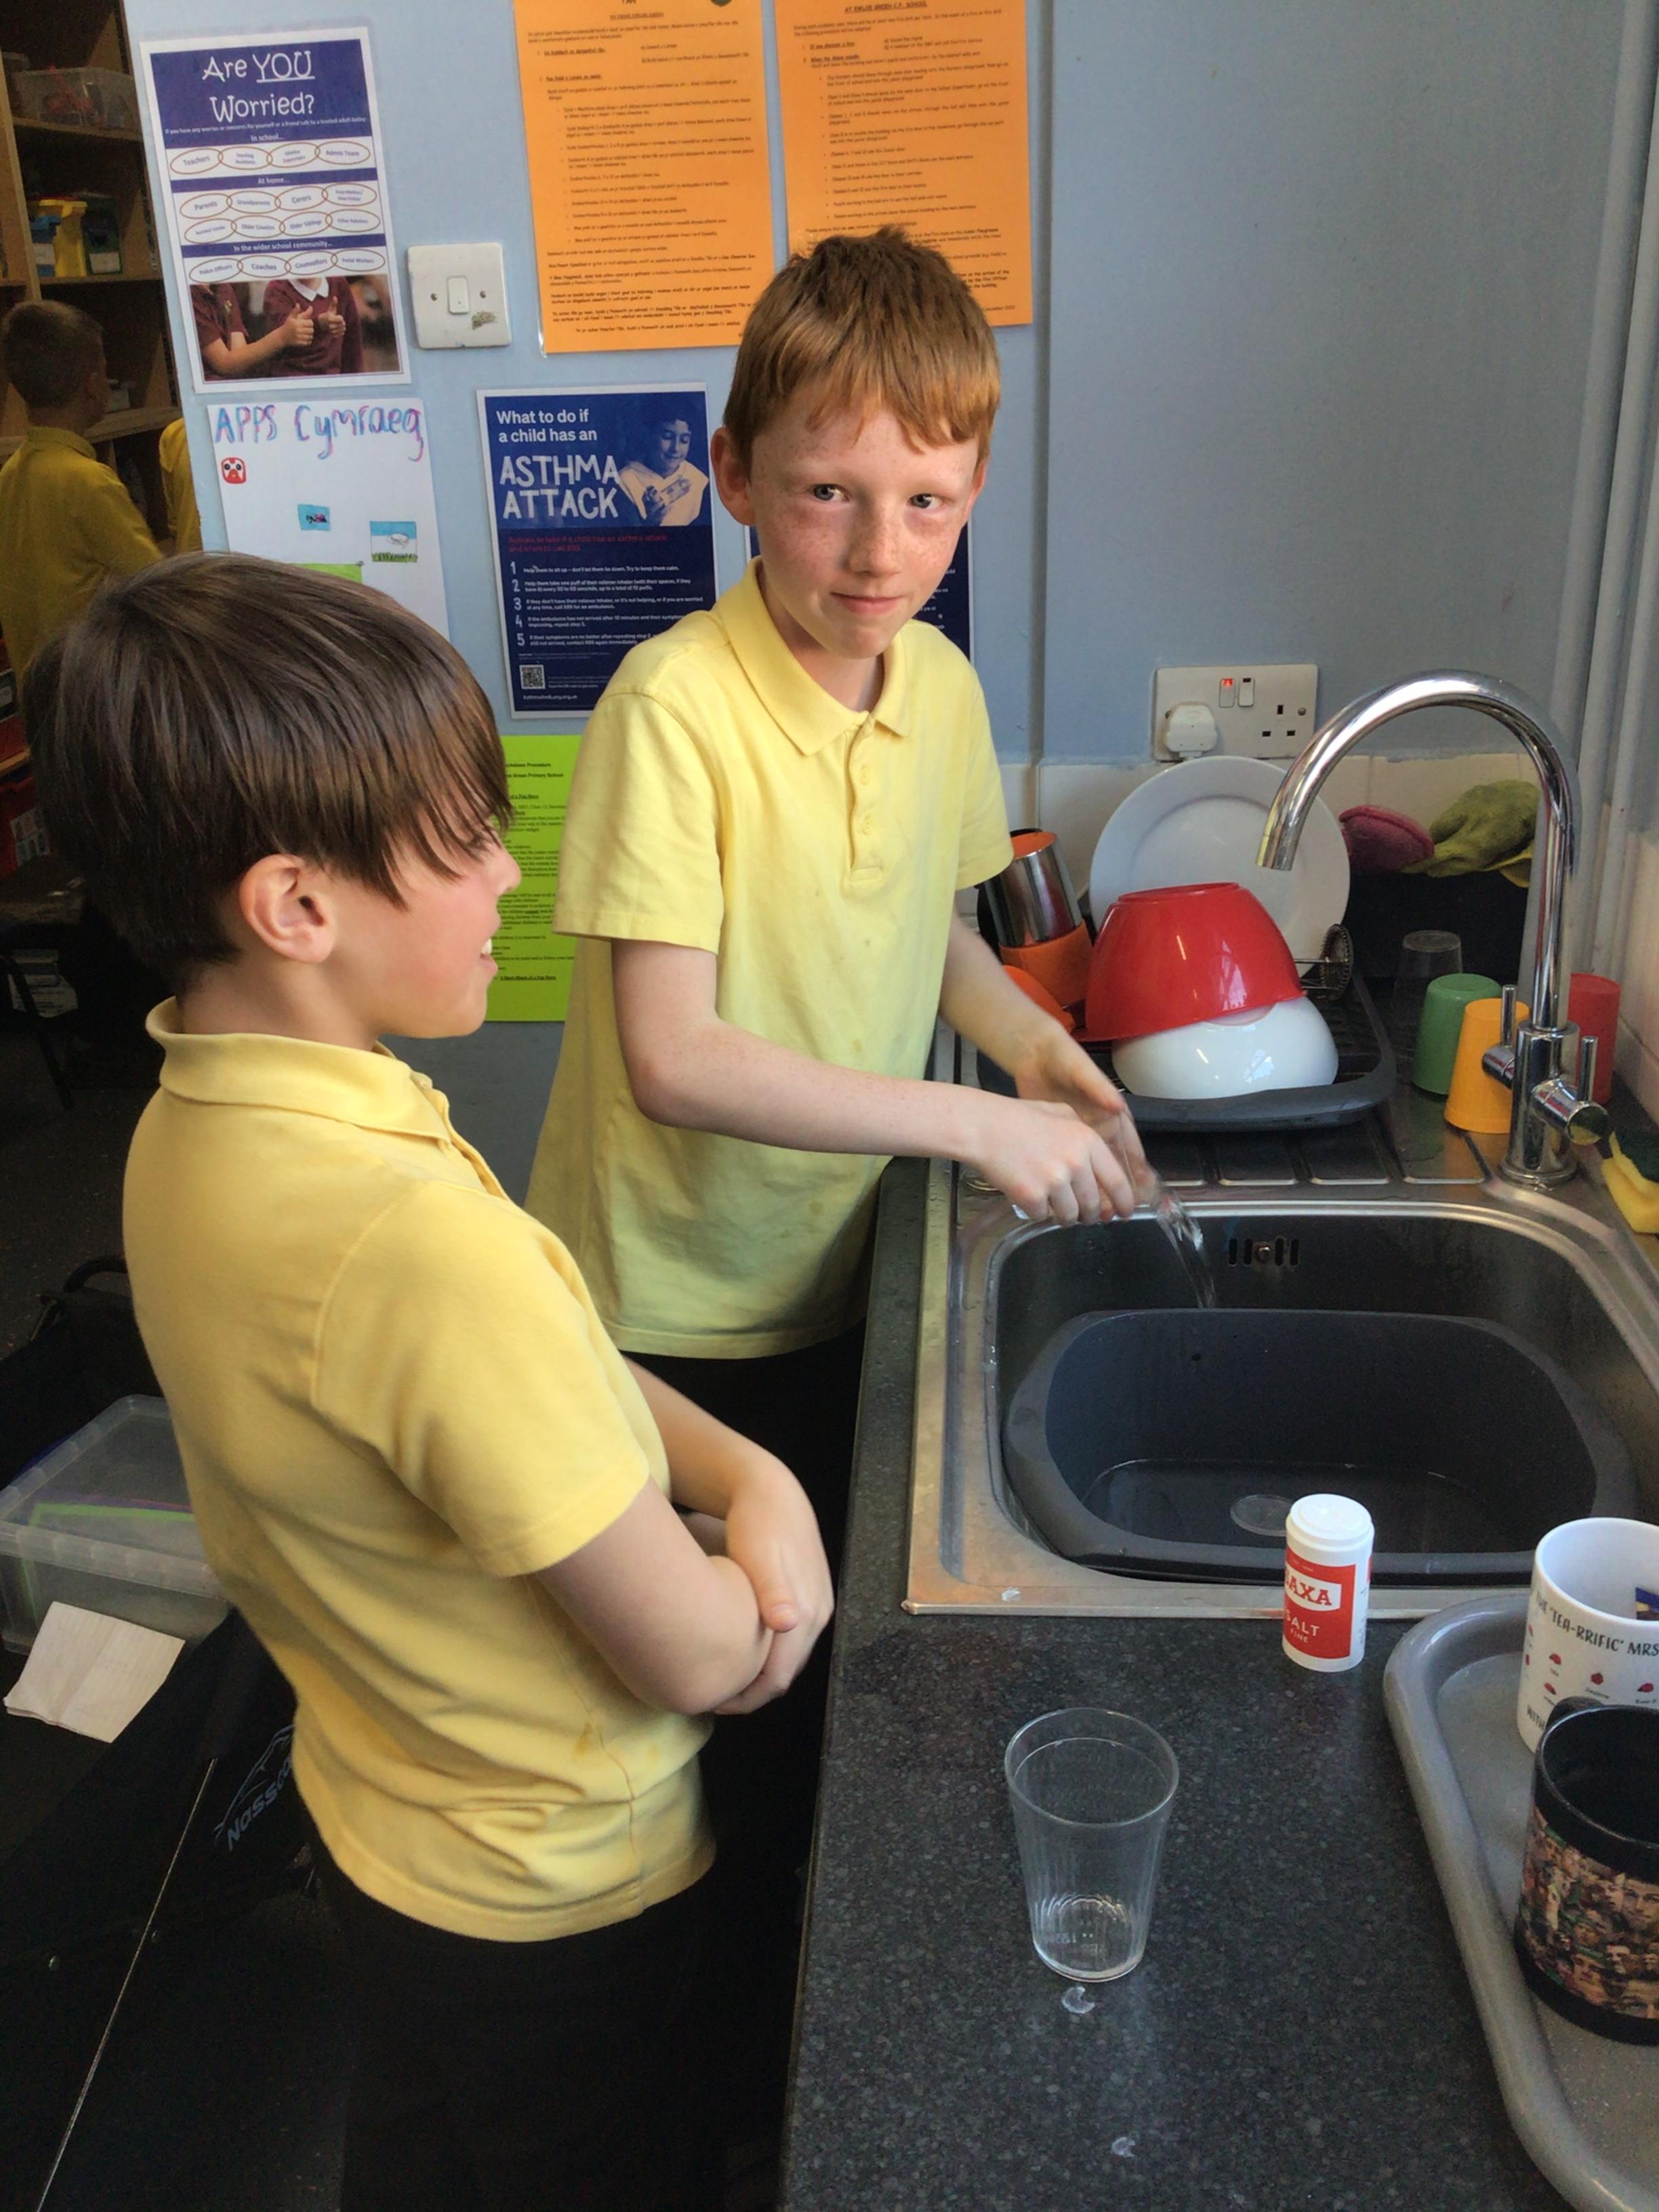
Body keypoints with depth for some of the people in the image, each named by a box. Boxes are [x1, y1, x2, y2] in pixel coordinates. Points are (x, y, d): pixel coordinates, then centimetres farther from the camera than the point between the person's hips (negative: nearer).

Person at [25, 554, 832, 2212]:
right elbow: (697, 1658, -29)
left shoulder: (187, 1131, -10)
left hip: (377, 1821, 7)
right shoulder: (416, 1237, -39)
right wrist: (747, 1583, -7)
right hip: (558, 1891, -7)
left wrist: (749, 1477, -15)